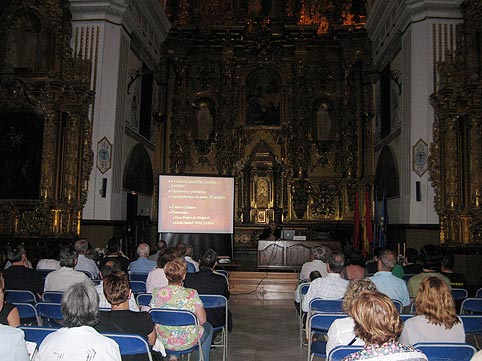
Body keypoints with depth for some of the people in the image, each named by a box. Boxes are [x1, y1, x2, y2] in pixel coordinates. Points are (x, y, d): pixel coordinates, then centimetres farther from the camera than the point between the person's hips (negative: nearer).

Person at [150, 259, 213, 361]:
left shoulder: (157, 293, -13)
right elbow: (202, 321, -11)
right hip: (186, 342, -3)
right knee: (208, 327, 27)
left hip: (163, 341, 4)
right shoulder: (191, 294, -21)